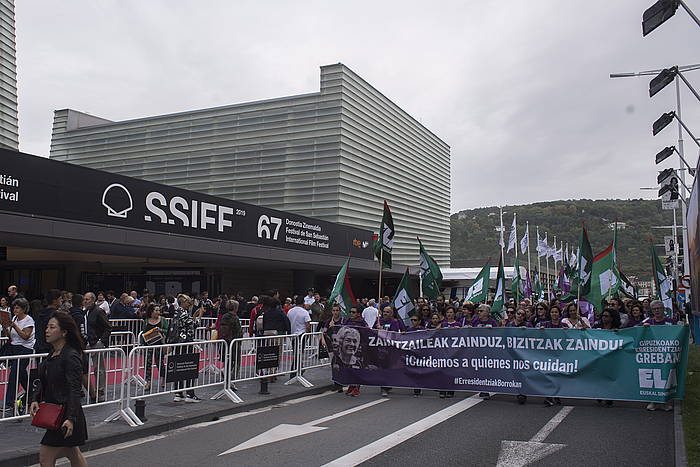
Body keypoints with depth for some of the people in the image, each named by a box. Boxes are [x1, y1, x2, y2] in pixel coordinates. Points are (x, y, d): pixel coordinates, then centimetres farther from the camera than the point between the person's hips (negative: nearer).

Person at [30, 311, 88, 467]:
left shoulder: (71, 356, -19)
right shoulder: (52, 355, 9)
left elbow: (74, 390, -23)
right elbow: (44, 383, 17)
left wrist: (71, 418, -29)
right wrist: (36, 400, -1)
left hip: (66, 414, -9)